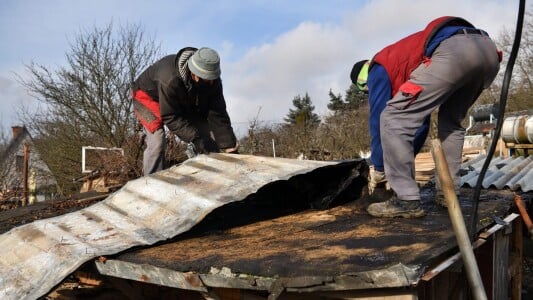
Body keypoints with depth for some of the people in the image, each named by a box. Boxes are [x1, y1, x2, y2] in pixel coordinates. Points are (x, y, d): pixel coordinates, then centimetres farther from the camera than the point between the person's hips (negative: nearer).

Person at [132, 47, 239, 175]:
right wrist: (195, 138, -43)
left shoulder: (212, 80, -26)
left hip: (183, 102, 6)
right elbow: (170, 117, -36)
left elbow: (217, 115, -24)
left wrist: (230, 147, -30)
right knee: (157, 141, -26)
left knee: (209, 140, -5)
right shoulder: (169, 79, -43)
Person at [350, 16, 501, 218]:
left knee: (393, 119, -1)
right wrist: (405, 163, 46)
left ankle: (406, 200, -2)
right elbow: (420, 119, 43)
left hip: (453, 49, -9)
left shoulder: (379, 68, 20)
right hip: (488, 49, 9)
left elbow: (378, 116, 16)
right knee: (450, 121, 29)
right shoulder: (408, 70, 42)